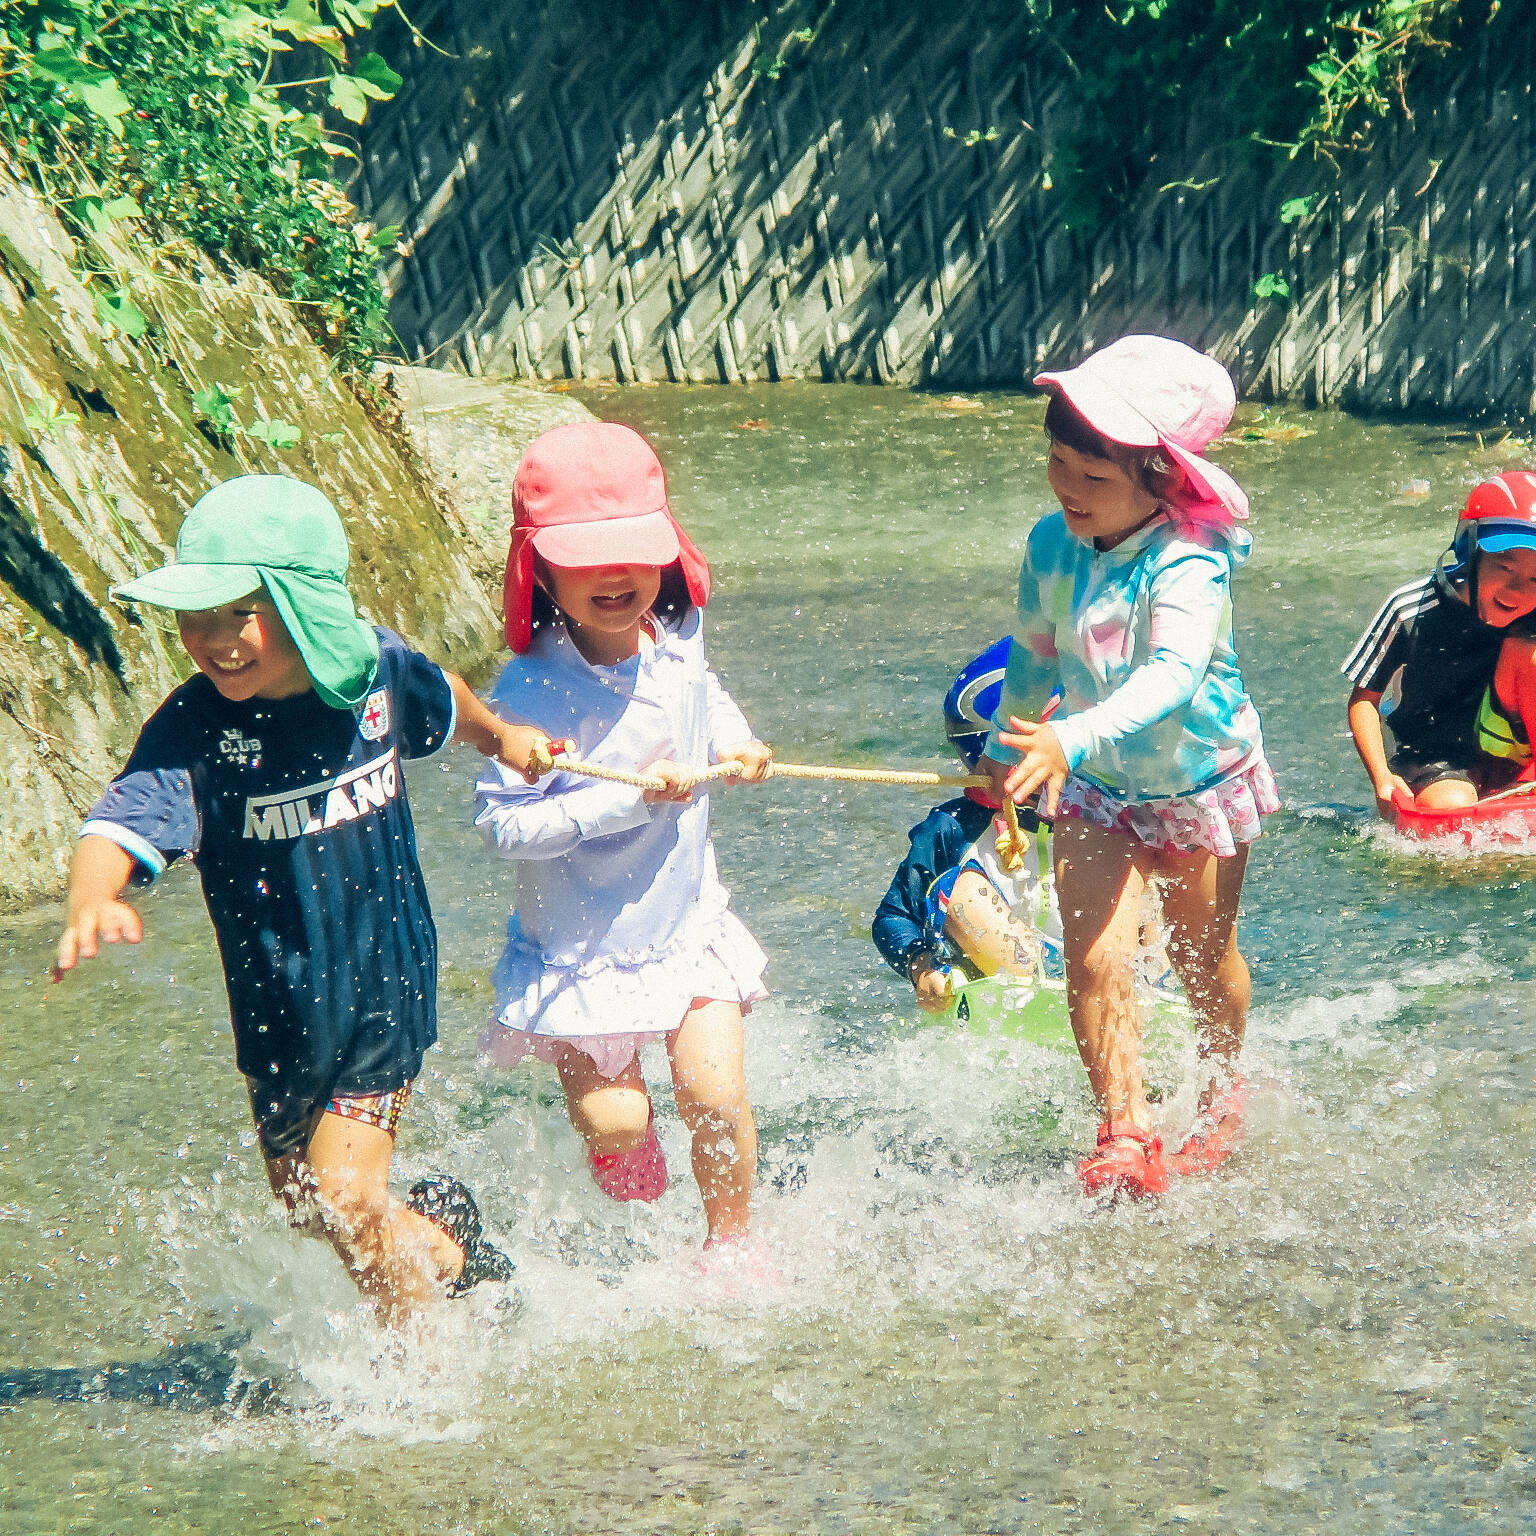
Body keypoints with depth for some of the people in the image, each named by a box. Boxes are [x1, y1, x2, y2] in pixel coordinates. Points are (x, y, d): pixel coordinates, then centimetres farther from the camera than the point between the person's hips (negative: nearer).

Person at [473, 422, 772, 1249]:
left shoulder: (678, 647, -3)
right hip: (579, 954, -4)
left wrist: (736, 742, 3)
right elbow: (503, 822, -28)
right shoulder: (529, 692, -23)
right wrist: (629, 800, -29)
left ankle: (731, 1242, 21)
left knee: (714, 1095, -5)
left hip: (687, 927, 4)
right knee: (614, 1126, -4)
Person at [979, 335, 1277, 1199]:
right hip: (1096, 788, 4)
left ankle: (1225, 1088, 45)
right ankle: (1126, 1136, -11)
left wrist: (1071, 741, -62)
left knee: (1204, 959, 16)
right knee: (1095, 957, -15)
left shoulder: (1190, 563, -32)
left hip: (1200, 781, -3)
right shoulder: (1052, 545, -12)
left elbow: (1174, 676, -48)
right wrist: (1007, 746, 22)